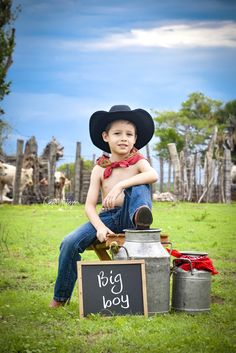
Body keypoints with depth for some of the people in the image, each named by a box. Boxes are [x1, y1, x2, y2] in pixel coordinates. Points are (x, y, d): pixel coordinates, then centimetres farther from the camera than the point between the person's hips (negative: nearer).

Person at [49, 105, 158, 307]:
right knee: (70, 243, -18)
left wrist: (120, 185, -36)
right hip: (107, 217, 2)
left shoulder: (138, 162, 0)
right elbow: (90, 205, -1)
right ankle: (61, 296, -1)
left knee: (139, 185, -24)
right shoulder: (99, 170, 5)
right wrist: (100, 227, -21)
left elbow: (153, 175, -25)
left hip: (129, 216, -2)